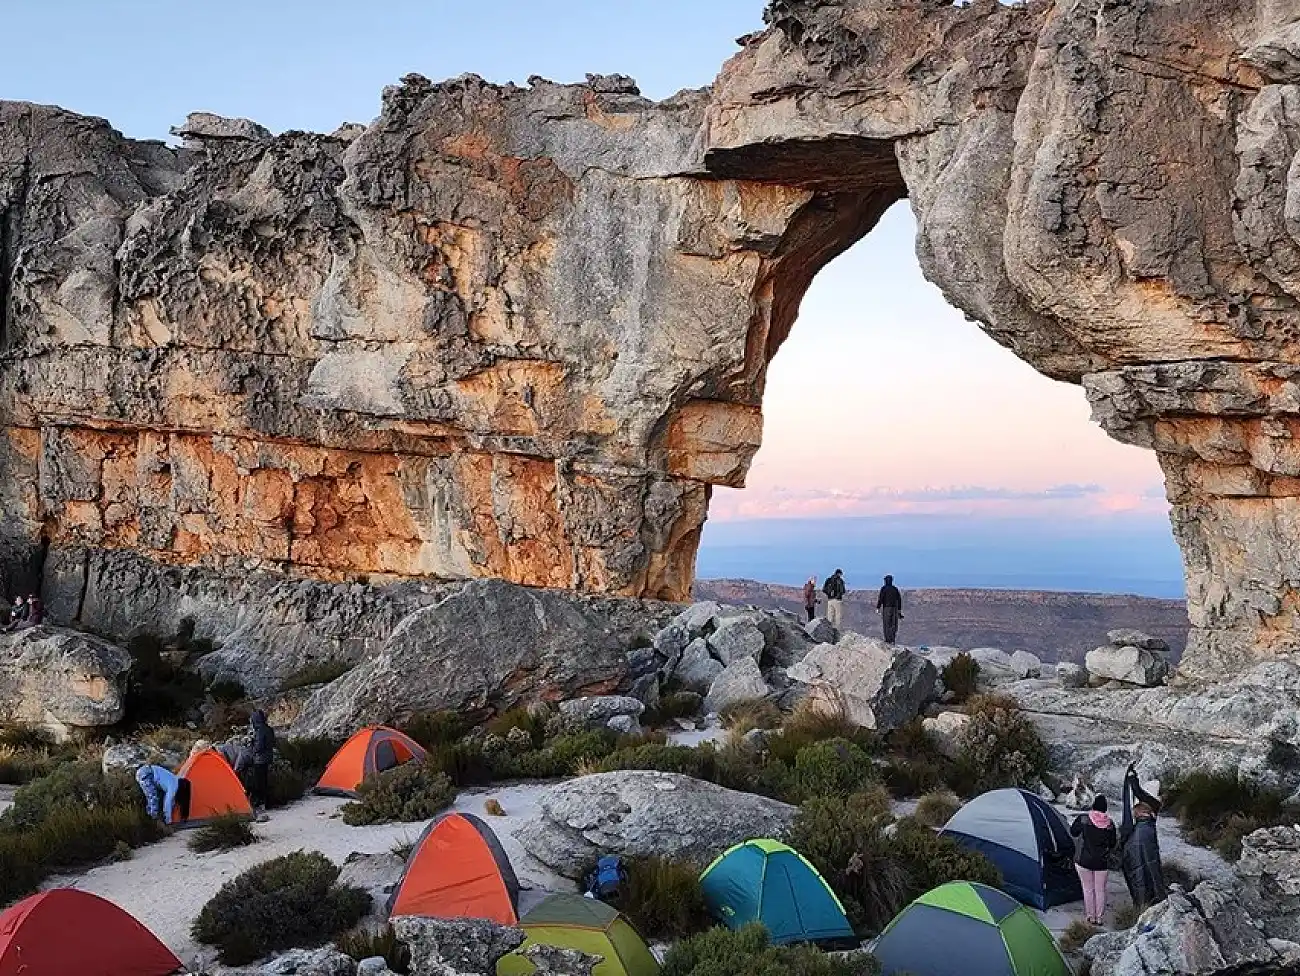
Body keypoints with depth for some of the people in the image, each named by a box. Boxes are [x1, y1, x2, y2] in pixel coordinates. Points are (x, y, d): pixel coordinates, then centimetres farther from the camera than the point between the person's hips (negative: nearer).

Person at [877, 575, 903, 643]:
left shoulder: (883, 588, -4)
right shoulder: (895, 589, 10)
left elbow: (880, 598, -11)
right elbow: (899, 600, 13)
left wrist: (878, 608, -9)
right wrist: (899, 610, 20)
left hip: (886, 608, -4)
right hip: (894, 608, 4)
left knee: (887, 624, -1)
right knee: (893, 624, 7)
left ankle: (888, 640, -5)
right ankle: (892, 640, 6)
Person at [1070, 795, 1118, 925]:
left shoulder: (1083, 818, -12)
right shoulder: (1110, 823, -7)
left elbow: (1073, 832, 3)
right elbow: (1112, 844, 1)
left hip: (1084, 861, -1)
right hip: (1102, 862, 1)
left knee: (1088, 889, 11)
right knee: (1100, 890, 13)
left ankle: (1091, 918, 17)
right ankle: (1099, 918, 19)